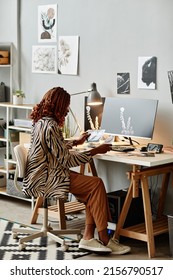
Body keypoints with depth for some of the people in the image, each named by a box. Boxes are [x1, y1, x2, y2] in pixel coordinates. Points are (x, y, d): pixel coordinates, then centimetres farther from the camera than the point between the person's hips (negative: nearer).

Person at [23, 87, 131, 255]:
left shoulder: (40, 121, 12)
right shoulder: (50, 126, -20)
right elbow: (66, 159, -18)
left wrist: (76, 142, 39)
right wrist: (96, 151, -11)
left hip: (41, 176, 10)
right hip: (45, 179, -10)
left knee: (93, 187, 0)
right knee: (96, 184, -12)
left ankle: (88, 238, -6)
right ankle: (104, 240, -6)